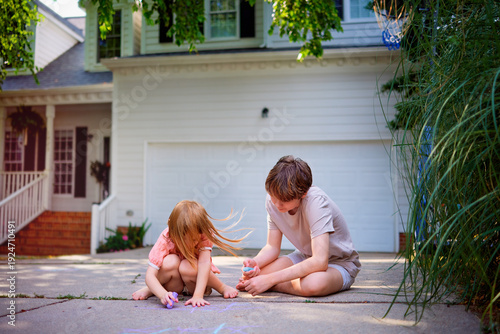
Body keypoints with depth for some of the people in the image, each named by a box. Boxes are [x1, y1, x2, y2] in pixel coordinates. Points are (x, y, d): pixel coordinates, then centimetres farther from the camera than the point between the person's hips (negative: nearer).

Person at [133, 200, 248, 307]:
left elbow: (204, 262, -37)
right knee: (170, 262, -34)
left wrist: (198, 295, -48)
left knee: (188, 267, -34)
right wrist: (162, 294, -53)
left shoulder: (204, 235, -26)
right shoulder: (165, 240, -29)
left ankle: (222, 287, -10)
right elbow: (150, 275, -34)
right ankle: (151, 289, -5)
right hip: (173, 282, 0)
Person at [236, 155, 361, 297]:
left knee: (314, 283, -40)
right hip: (306, 258, 5)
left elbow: (320, 262, -38)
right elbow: (272, 247, -3)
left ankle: (271, 285, -12)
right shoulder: (273, 200, -12)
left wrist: (270, 279, -40)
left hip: (340, 263, -5)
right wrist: (255, 262, -27)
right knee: (250, 273, -20)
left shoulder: (316, 202, -31)